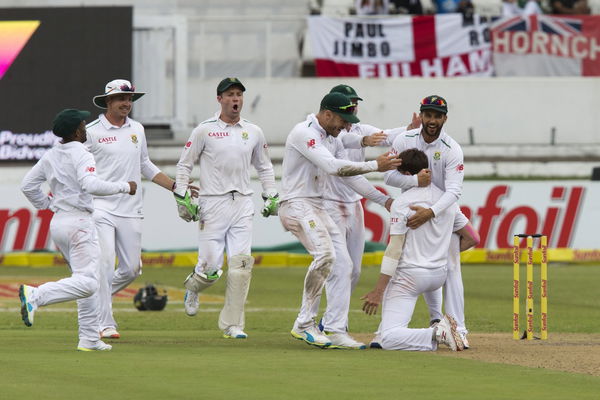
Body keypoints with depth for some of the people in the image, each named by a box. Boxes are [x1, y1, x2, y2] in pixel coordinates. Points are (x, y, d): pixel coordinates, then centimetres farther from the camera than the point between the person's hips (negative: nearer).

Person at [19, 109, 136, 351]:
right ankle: (36, 295, -29)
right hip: (78, 221, -9)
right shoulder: (80, 154, -11)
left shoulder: (50, 156, 11)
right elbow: (90, 184, -26)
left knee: (86, 280, 16)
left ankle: (89, 338, 13)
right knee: (87, 283, -15)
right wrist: (124, 187, -16)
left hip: (57, 222, 9)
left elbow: (27, 186, 14)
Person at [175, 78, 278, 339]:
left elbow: (264, 167, 22)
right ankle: (192, 288, 29)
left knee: (241, 264, -7)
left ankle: (232, 325, -1)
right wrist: (182, 198, -6)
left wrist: (271, 197, 13)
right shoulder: (205, 131, -2)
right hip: (213, 204, -3)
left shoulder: (254, 132, 10)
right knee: (211, 266, -7)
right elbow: (184, 165, 3)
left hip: (242, 204, 3)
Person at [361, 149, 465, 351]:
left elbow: (394, 250, -16)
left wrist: (378, 291, -15)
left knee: (389, 339, -11)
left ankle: (436, 335, -26)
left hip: (410, 276, -7)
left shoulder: (401, 202, -12)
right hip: (440, 276, 7)